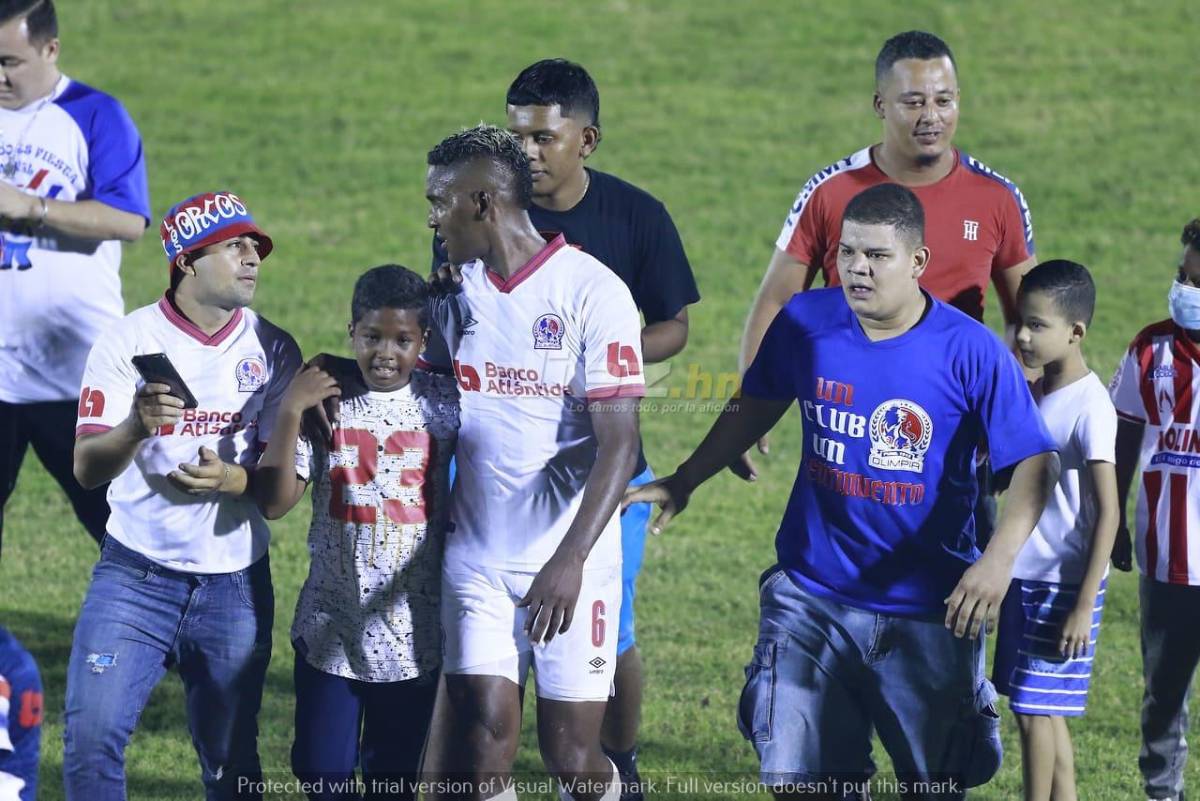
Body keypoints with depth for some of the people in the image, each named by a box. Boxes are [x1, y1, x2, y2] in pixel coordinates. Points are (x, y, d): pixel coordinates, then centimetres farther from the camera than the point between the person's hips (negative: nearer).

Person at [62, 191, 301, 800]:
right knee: (90, 734, -14)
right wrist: (136, 426, -31)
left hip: (236, 584, 2)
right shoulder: (128, 340, -4)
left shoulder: (274, 350, 2)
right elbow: (87, 469, -9)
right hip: (137, 574, -2)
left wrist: (234, 480, -23)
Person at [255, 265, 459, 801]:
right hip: (331, 626, 0)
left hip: (414, 630, 0)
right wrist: (289, 412, -17)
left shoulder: (445, 404, -3)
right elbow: (274, 502, -9)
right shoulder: (325, 399, -4)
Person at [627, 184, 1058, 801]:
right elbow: (756, 407, 16)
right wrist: (683, 482, 14)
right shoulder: (805, 323, -3)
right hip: (814, 598, 2)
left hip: (927, 611, -2)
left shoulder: (970, 351, -13)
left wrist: (998, 560, -28)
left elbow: (1035, 462, -13)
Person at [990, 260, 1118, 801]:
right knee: (1036, 712, 11)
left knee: (1036, 710, -6)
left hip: (1064, 587, -8)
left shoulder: (1090, 407, -17)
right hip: (1024, 579, 8)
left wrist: (1084, 606, -18)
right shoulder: (1034, 395, 8)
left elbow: (1107, 514, -17)